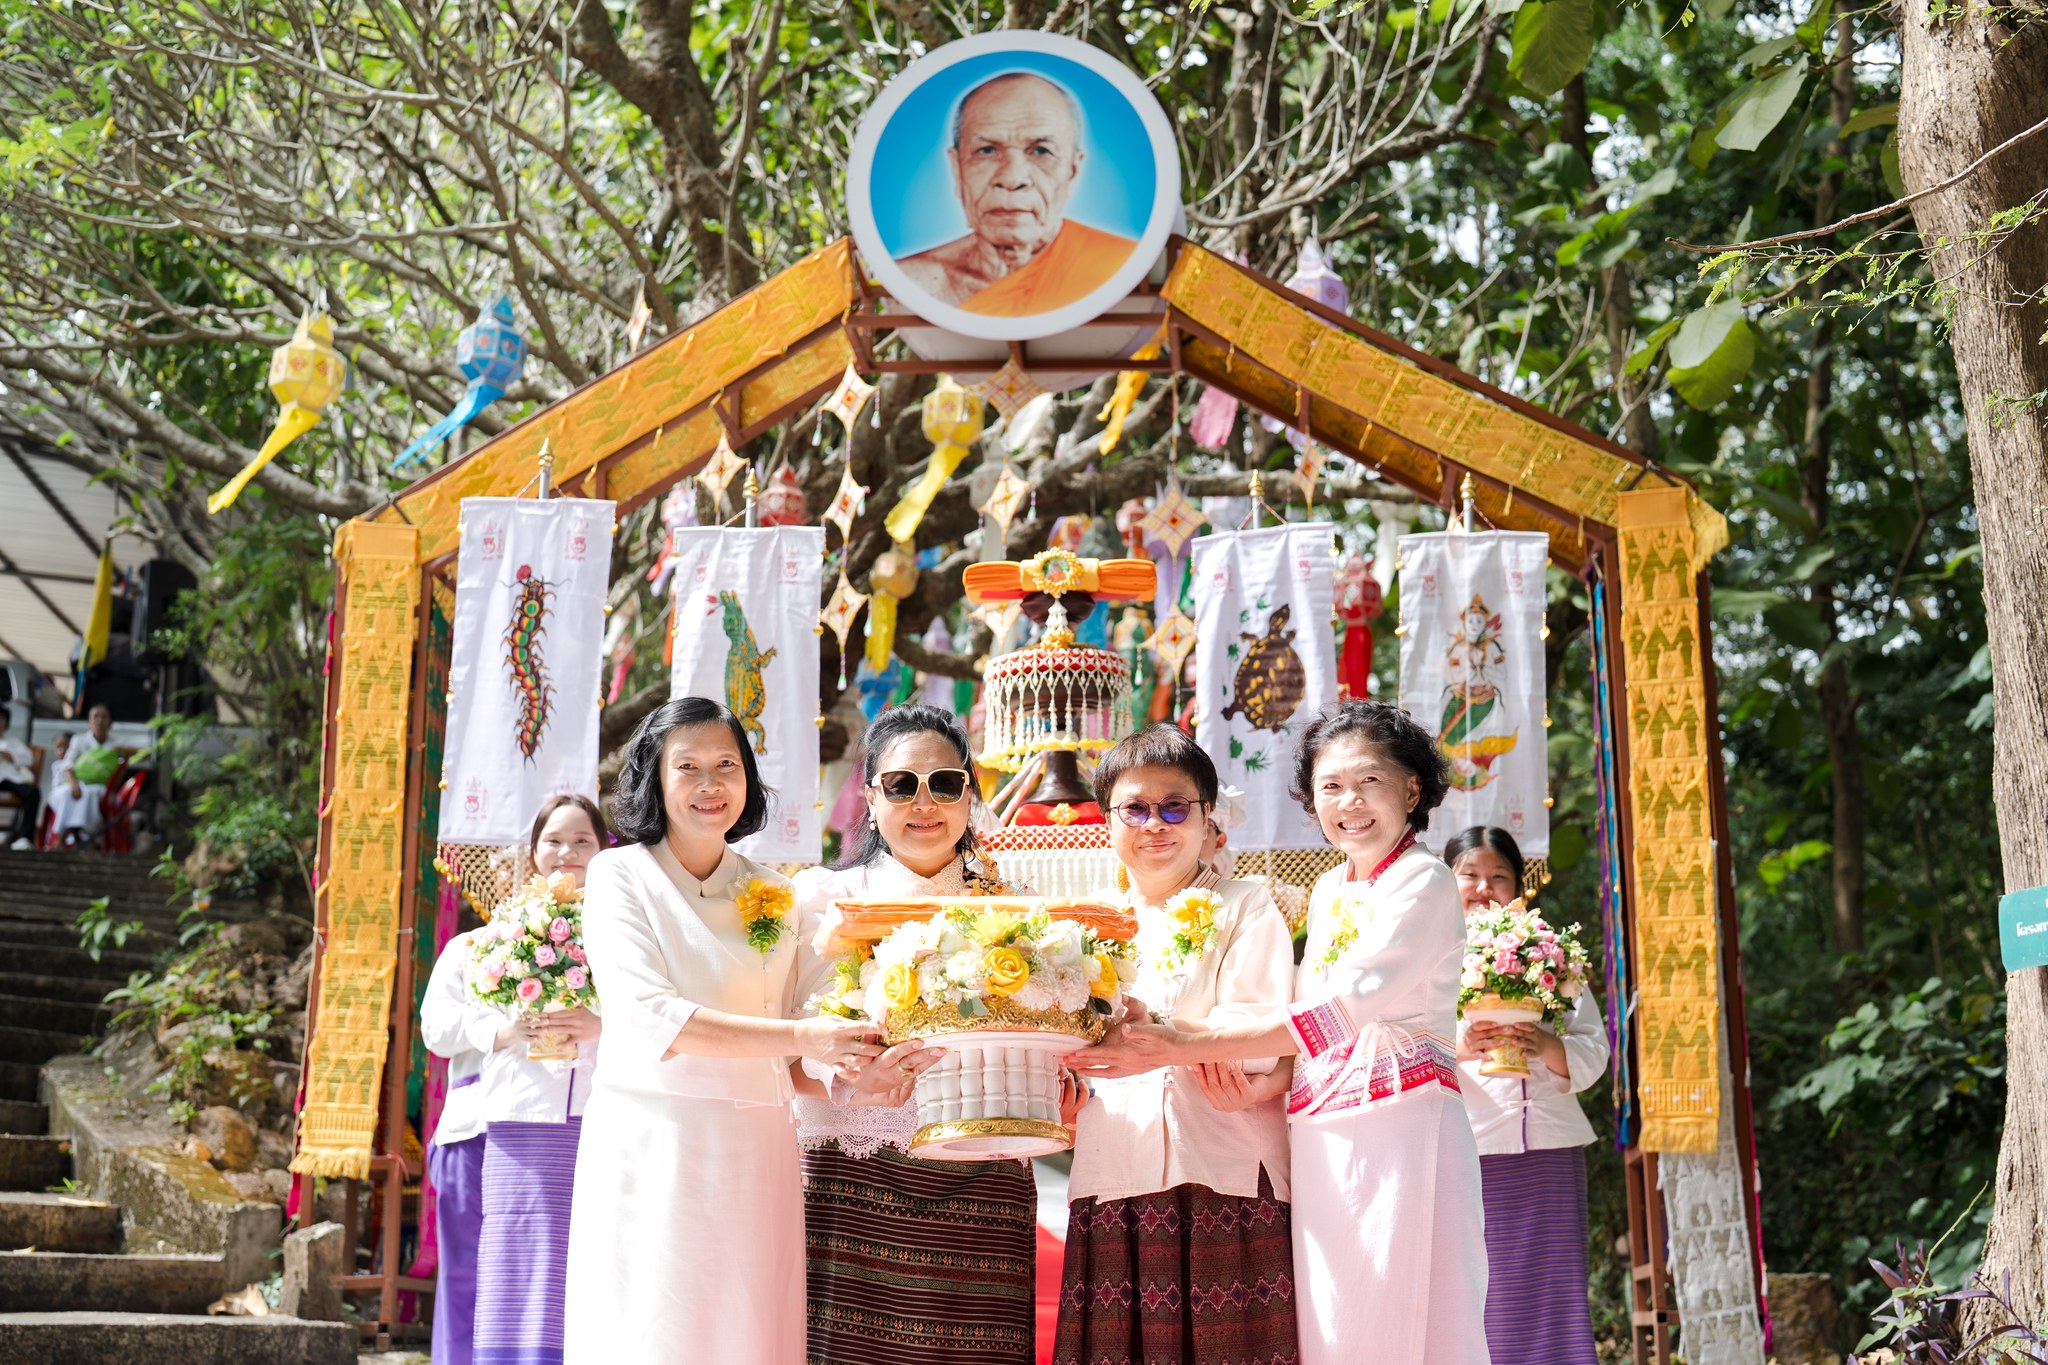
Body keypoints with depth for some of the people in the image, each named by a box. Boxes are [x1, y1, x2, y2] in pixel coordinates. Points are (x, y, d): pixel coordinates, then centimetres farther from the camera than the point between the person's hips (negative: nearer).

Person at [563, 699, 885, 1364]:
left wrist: (840, 1058, -9)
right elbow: (644, 1014, -13)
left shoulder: (773, 892, 13)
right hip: (652, 1141, -4)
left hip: (754, 1151, 4)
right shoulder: (621, 874, 1)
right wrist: (799, 1037, -19)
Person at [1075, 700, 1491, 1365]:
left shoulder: (1424, 882, -6)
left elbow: (1338, 1011, -18)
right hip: (1319, 1136, 7)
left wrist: (1181, 1047, -20)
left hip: (1402, 1128, -7)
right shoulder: (1327, 891, 17)